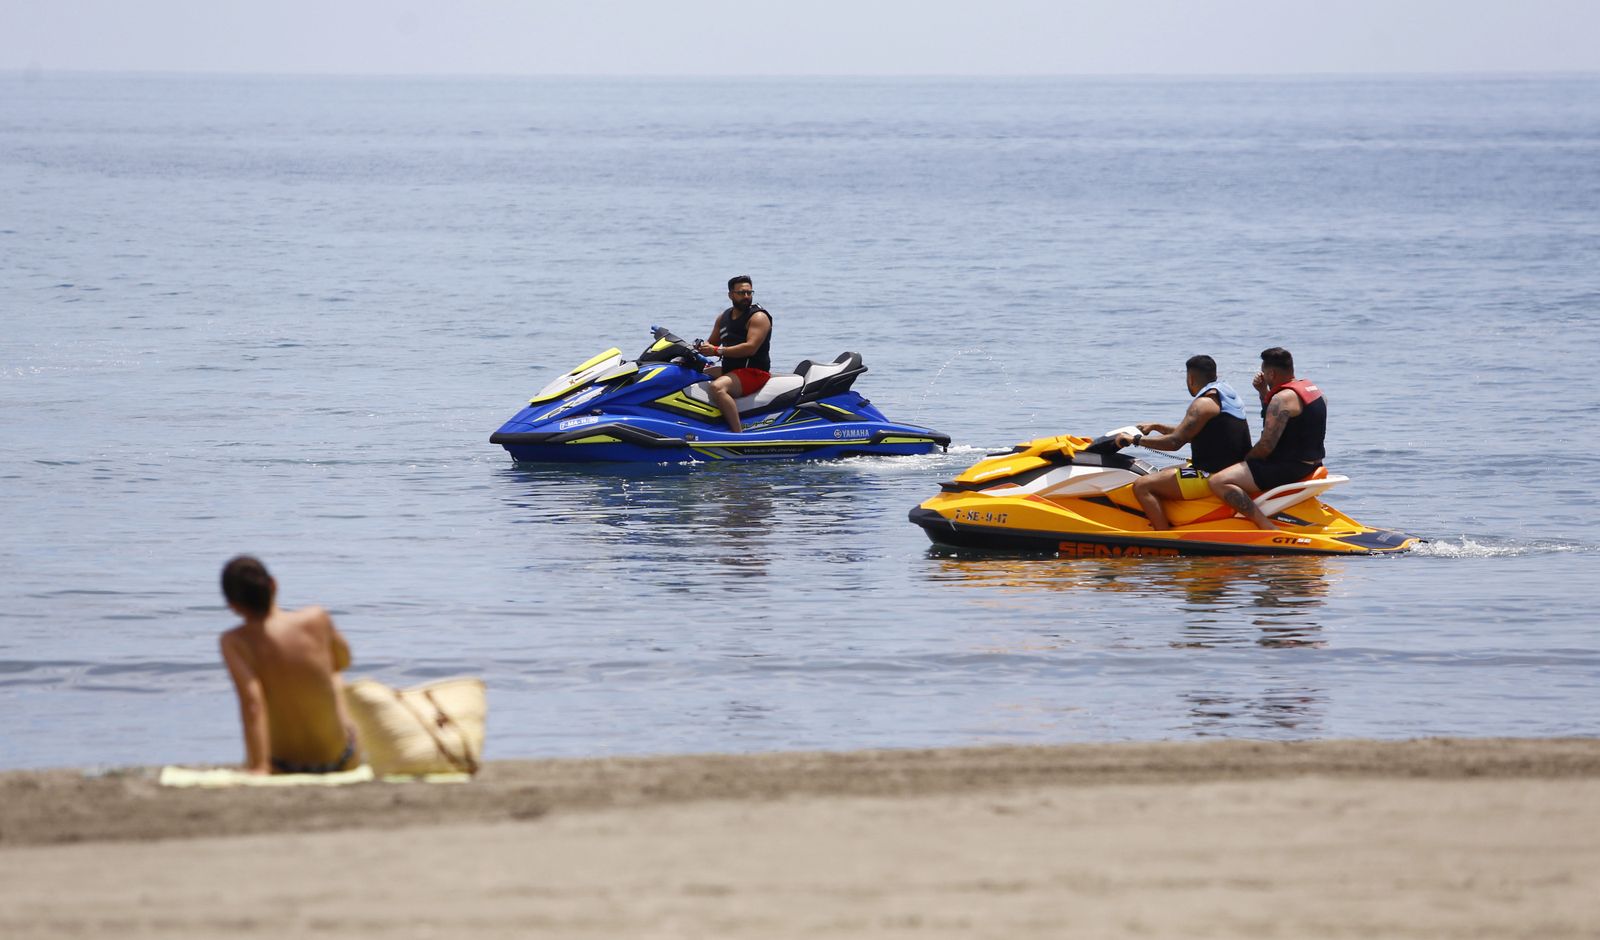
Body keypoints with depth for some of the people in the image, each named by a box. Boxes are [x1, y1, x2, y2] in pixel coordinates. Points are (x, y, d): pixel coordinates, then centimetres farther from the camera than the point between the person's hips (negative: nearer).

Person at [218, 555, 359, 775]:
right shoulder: (317, 619, -15)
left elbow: (251, 702, -32)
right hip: (341, 759, 1)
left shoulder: (235, 643, -20)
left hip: (285, 767, -1)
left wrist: (257, 767, -34)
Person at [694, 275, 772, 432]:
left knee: (717, 387, -35)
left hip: (754, 372, -9)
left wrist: (717, 351, -25)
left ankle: (738, 432, -40)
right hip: (729, 369, 9)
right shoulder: (724, 317, 16)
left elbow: (751, 347, -23)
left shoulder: (758, 317, -10)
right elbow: (712, 342, 26)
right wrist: (699, 348, 1)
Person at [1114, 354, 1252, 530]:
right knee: (1163, 474, 28)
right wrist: (1156, 427, 25)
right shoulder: (1225, 395, 16)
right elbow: (1188, 434, 26)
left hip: (1214, 475, -11)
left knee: (1142, 486, -15)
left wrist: (1136, 439, -11)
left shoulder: (1204, 403, -15)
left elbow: (1175, 442, -21)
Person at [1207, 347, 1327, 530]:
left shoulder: (1283, 398, -19)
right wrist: (1263, 392, 15)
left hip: (1288, 467, -10)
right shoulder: (1313, 390, 12)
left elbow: (1266, 446, -22)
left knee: (1218, 482, -21)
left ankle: (1268, 528, -29)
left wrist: (1245, 459, -5)